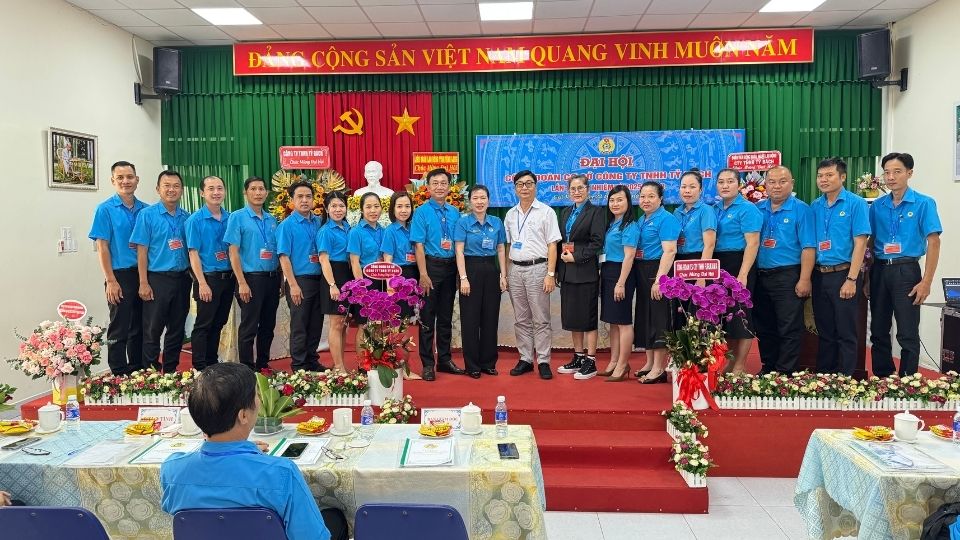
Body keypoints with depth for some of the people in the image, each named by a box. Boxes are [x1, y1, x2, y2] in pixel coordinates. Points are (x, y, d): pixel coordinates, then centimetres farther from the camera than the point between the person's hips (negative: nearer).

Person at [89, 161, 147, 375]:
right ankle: (119, 376, 12)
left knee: (140, 328, 13)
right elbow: (102, 247, -7)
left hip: (143, 275, 4)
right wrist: (111, 281, -12)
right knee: (119, 329, 3)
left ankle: (139, 372, 25)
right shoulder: (105, 209, -4)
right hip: (120, 276, -4)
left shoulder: (145, 210, 7)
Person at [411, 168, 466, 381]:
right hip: (431, 266, -5)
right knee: (427, 317, 2)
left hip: (450, 267, 5)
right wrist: (424, 275, -17)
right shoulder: (422, 212, -5)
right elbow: (419, 245, -10)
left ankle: (444, 359, 25)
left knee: (446, 317, 13)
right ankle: (428, 364, 11)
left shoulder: (454, 212, 9)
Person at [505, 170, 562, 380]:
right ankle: (525, 359, 18)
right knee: (522, 319, 10)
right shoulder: (510, 214, 13)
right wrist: (505, 273, 9)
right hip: (515, 269, 5)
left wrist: (550, 274, -12)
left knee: (541, 319, -2)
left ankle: (543, 361, 5)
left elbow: (552, 245, -5)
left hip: (537, 268, -4)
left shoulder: (546, 212, -1)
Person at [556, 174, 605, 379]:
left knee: (587, 317, -2)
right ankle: (578, 358, 21)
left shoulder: (596, 212, -3)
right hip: (567, 272, 7)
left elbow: (597, 242, -11)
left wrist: (576, 257, -16)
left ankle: (590, 361, 5)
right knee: (571, 317, 11)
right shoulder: (565, 212, 16)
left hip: (585, 271, -7)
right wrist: (557, 270, 9)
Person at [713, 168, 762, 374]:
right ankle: (729, 360, 24)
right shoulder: (715, 209, 13)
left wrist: (742, 275, -22)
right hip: (717, 266, 7)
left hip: (739, 264, -7)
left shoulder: (747, 209, -8)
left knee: (740, 314, -2)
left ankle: (739, 367, 7)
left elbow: (752, 244, -15)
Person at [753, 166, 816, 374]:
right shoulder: (758, 209, 10)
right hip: (760, 277, 5)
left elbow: (808, 247, -9)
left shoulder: (801, 210, -4)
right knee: (764, 328, 13)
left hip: (788, 277, -5)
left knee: (789, 330, -1)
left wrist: (804, 279, -16)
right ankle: (768, 369, 26)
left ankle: (784, 373, 6)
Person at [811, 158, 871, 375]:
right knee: (824, 332, 13)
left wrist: (851, 280, -16)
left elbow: (860, 243, -10)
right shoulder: (814, 207, 9)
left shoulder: (856, 204, -5)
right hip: (819, 276, 5)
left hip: (843, 275, -5)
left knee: (846, 333, 2)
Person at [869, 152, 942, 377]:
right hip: (879, 271, 4)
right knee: (878, 332, 11)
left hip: (906, 271, -4)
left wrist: (926, 282, -14)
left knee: (908, 335, 0)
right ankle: (882, 380, 24)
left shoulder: (924, 204, -4)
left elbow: (933, 243, -7)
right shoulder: (877, 206, 8)